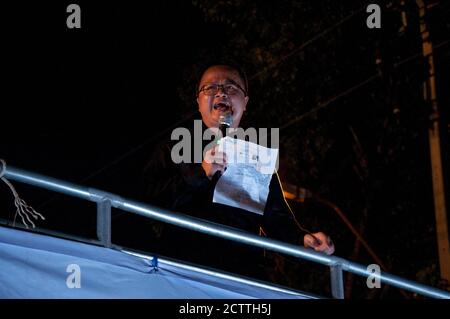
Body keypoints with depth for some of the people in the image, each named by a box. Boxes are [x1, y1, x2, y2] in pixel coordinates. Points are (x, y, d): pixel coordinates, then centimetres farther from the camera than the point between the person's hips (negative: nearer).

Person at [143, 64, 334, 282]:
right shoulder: (174, 149, 15)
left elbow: (277, 219, 21)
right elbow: (149, 202, 0)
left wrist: (303, 240, 0)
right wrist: (201, 173, -10)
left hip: (242, 272, 2)